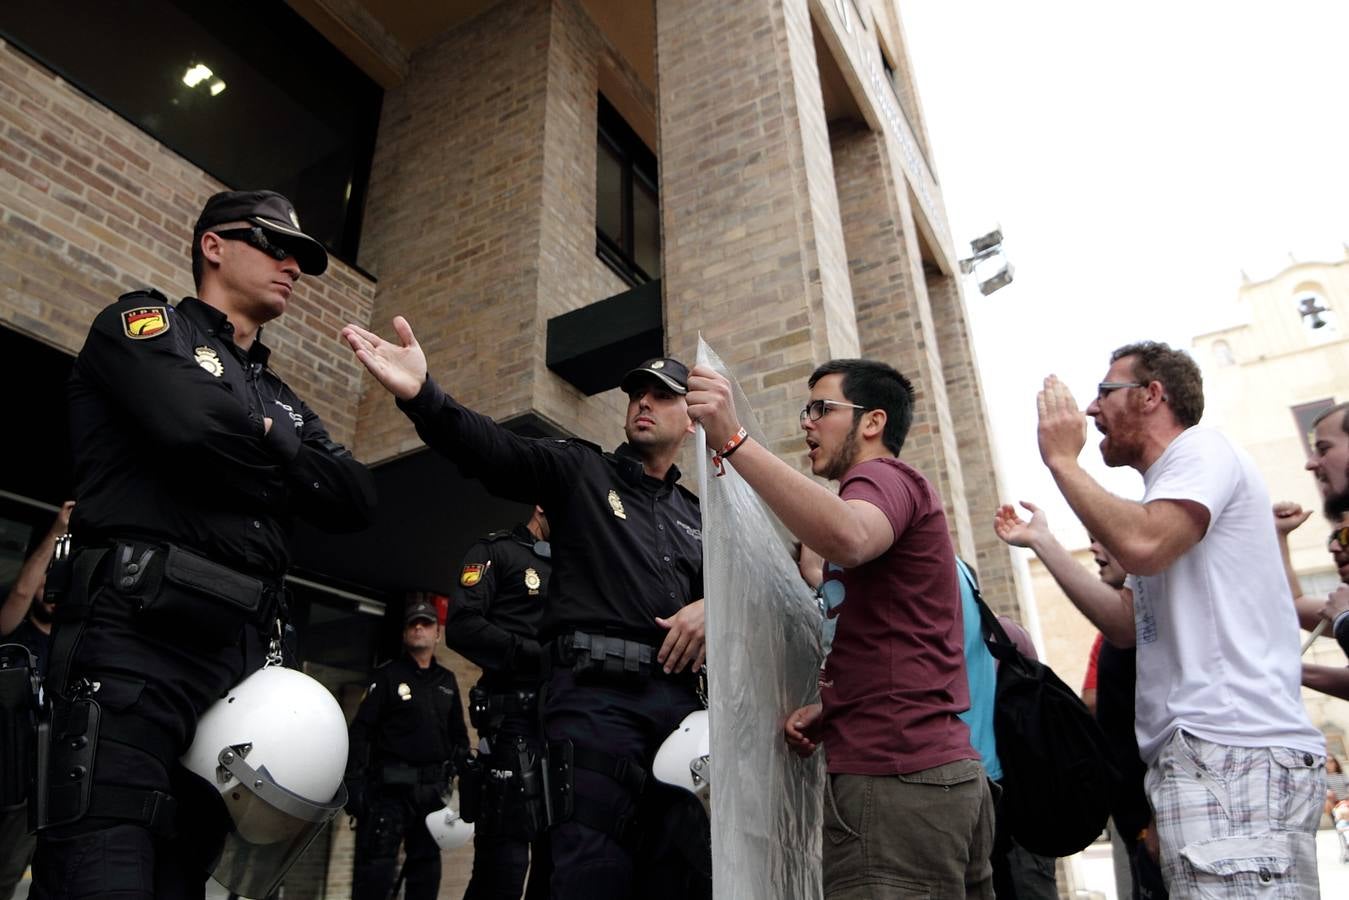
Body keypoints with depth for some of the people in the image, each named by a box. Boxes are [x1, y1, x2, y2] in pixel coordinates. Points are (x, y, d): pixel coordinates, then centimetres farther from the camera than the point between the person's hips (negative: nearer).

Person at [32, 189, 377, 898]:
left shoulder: (282, 403, 24)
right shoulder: (143, 322, 7)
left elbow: (355, 501, 10)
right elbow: (193, 421, -16)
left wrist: (266, 440, -1)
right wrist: (279, 453, 3)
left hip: (237, 662, 7)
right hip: (134, 634, -6)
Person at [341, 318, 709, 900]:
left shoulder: (697, 517, 22)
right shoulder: (581, 470, 8)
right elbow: (491, 451, -8)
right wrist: (422, 395, -27)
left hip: (677, 699, 5)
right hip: (595, 693, -5)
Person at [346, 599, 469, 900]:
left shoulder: (447, 681, 15)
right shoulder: (388, 675, 1)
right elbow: (360, 731, -5)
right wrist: (354, 782, -14)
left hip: (432, 790, 5)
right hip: (390, 786, -4)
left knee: (427, 869, 11)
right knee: (376, 868, -6)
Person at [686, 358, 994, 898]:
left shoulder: (884, 477, -5)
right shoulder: (898, 490, 25)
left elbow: (848, 539, -32)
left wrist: (733, 441, -33)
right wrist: (827, 709, 9)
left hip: (893, 779, -10)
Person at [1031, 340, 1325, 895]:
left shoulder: (1202, 450, -3)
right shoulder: (1169, 485, 24)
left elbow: (1142, 546, -26)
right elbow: (1127, 626, 17)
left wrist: (1062, 459, -13)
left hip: (1231, 752, -10)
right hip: (1200, 750, 10)